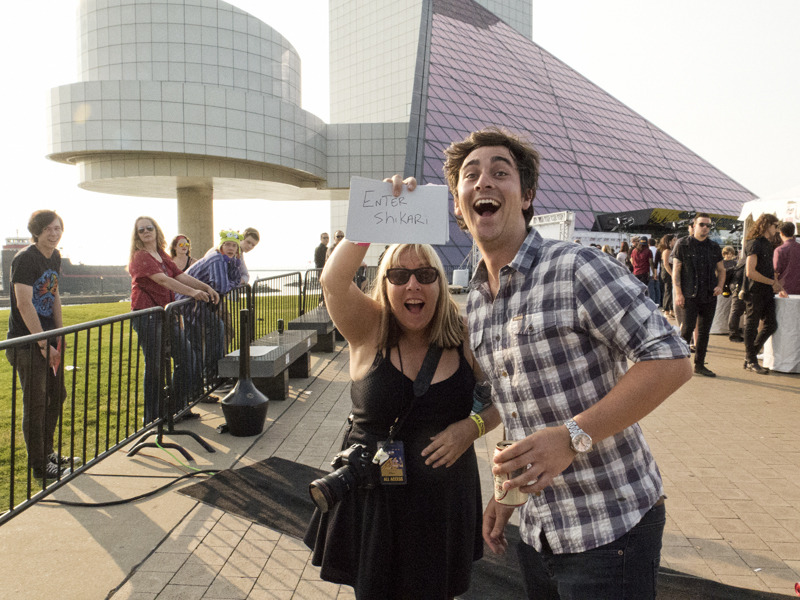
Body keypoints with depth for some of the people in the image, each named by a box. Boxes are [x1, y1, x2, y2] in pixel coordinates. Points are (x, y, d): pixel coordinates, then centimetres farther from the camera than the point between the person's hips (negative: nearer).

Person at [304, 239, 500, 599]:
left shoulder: (464, 339, -7)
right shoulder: (368, 331, -11)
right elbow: (333, 281, -30)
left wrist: (473, 426, -15)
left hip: (444, 500, 1)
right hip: (372, 498, -1)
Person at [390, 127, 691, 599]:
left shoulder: (576, 268, -16)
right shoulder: (476, 303, 7)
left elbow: (671, 361, -20)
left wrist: (573, 436, -27)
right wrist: (506, 494, 14)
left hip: (611, 528, -7)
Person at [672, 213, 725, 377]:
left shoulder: (714, 247, 12)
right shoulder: (683, 246, -1)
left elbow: (721, 270, 20)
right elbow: (675, 271, -4)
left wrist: (720, 286, 1)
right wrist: (678, 293, -12)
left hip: (710, 296, 5)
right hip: (690, 296, -4)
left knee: (704, 331, 8)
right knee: (687, 328, -10)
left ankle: (700, 365, 17)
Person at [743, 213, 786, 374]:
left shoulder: (768, 244, 17)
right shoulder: (754, 244, -13)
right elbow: (750, 272, -21)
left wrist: (778, 286, 14)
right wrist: (772, 283, -13)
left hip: (767, 293, 9)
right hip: (754, 293, -9)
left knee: (771, 325, 8)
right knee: (752, 326, 1)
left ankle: (751, 355, 20)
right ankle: (751, 361, 10)